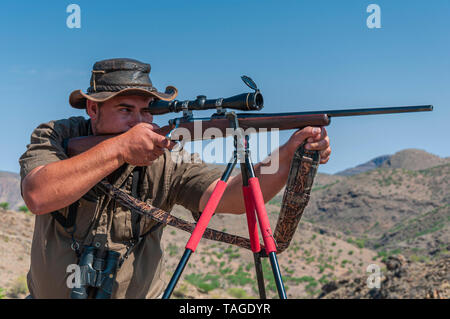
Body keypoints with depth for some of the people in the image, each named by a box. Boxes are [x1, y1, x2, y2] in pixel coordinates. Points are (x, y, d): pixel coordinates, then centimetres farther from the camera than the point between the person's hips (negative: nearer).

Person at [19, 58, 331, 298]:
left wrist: (288, 155, -41)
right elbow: (38, 196, -30)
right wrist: (118, 149, -34)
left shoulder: (166, 160, -12)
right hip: (50, 292, 2)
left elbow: (230, 197, -25)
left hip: (139, 293, -1)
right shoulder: (54, 138, -11)